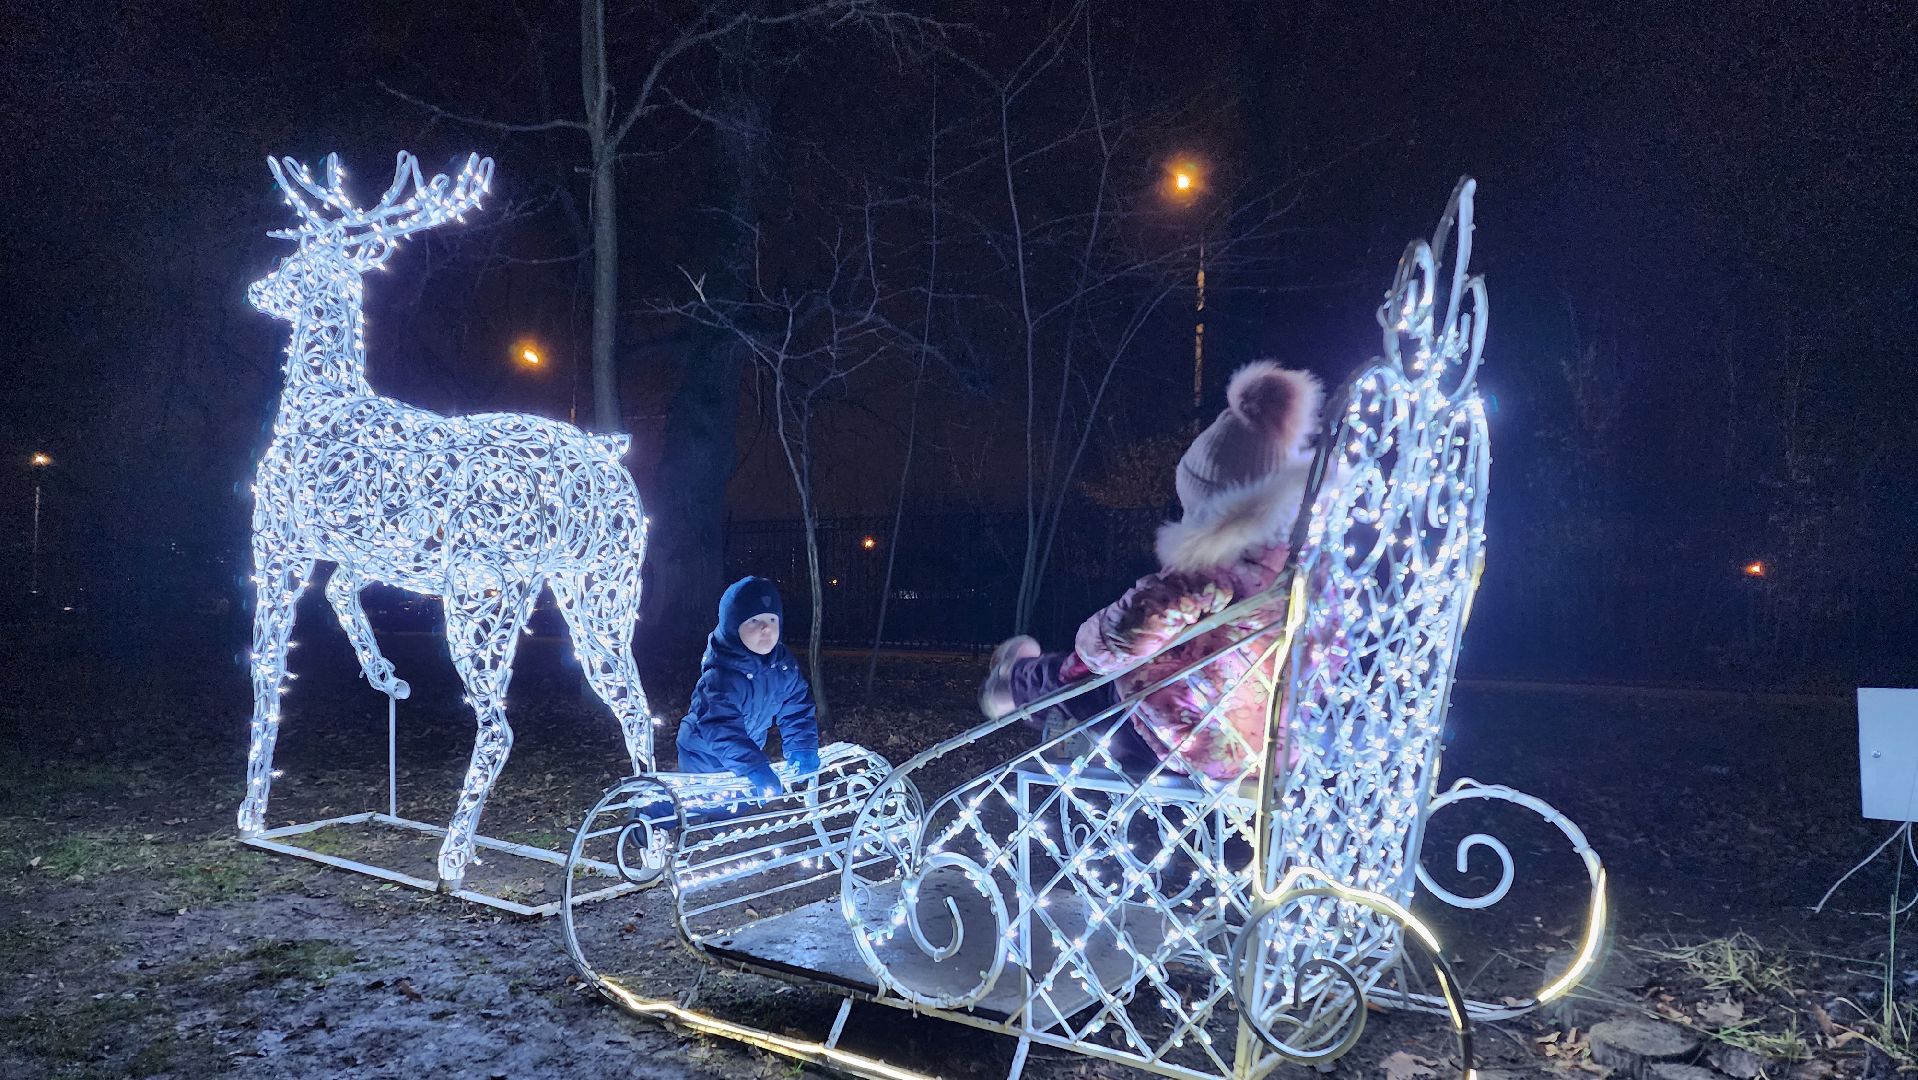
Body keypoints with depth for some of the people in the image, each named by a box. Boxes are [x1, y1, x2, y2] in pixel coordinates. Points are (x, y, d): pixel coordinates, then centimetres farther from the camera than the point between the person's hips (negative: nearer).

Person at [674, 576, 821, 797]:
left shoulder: (784, 664, -13)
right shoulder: (720, 675, -35)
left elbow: (796, 709, -7)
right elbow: (721, 730, -44)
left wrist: (801, 749, -21)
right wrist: (756, 769, -51)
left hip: (745, 757, 6)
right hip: (705, 761, -6)